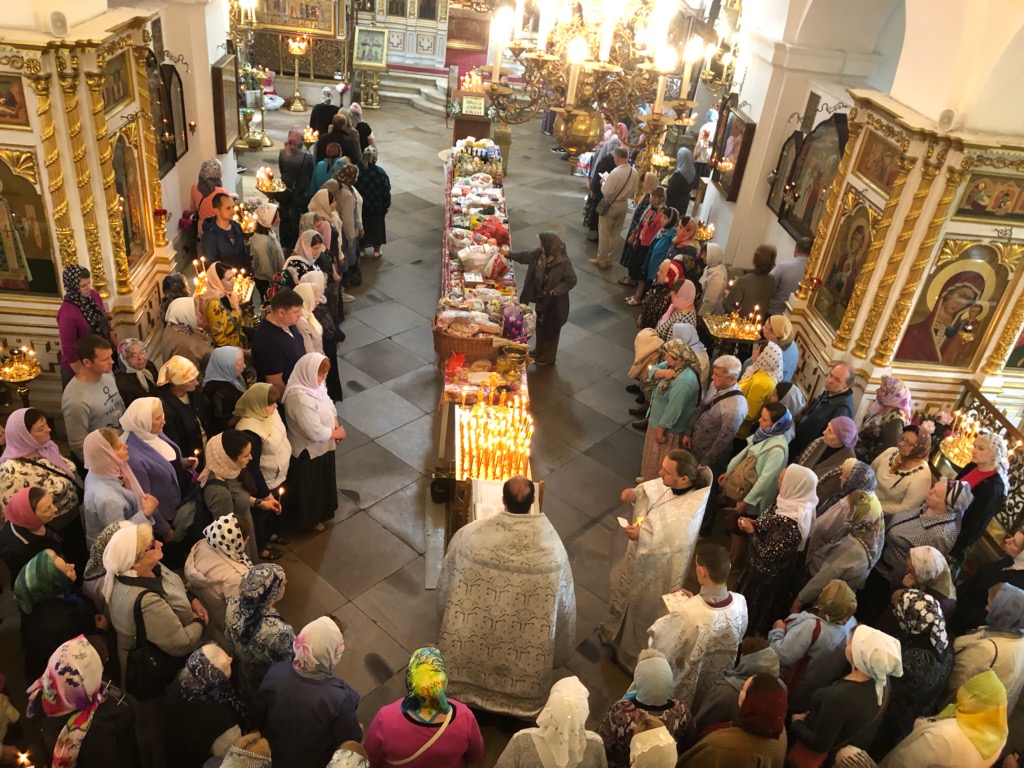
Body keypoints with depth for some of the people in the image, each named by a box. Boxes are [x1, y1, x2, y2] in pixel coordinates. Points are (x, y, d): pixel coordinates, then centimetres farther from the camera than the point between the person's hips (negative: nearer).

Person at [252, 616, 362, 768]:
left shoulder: (276, 673, -28)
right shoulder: (340, 698, -38)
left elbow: (256, 716, -9)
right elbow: (350, 742, -19)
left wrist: (271, 737, 10)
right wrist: (358, 730, 2)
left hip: (275, 755, 3)